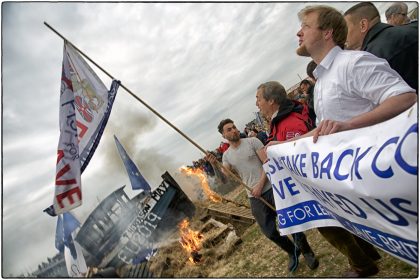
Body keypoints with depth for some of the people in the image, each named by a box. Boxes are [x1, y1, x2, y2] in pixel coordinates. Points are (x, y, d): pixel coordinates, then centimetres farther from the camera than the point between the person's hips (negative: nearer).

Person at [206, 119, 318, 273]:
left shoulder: (252, 141, -3)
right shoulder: (226, 155, 7)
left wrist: (260, 184, -15)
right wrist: (214, 165, -18)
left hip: (271, 188, -3)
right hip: (255, 197, 3)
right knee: (270, 232, 5)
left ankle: (306, 251, 30)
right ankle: (292, 251, 35)